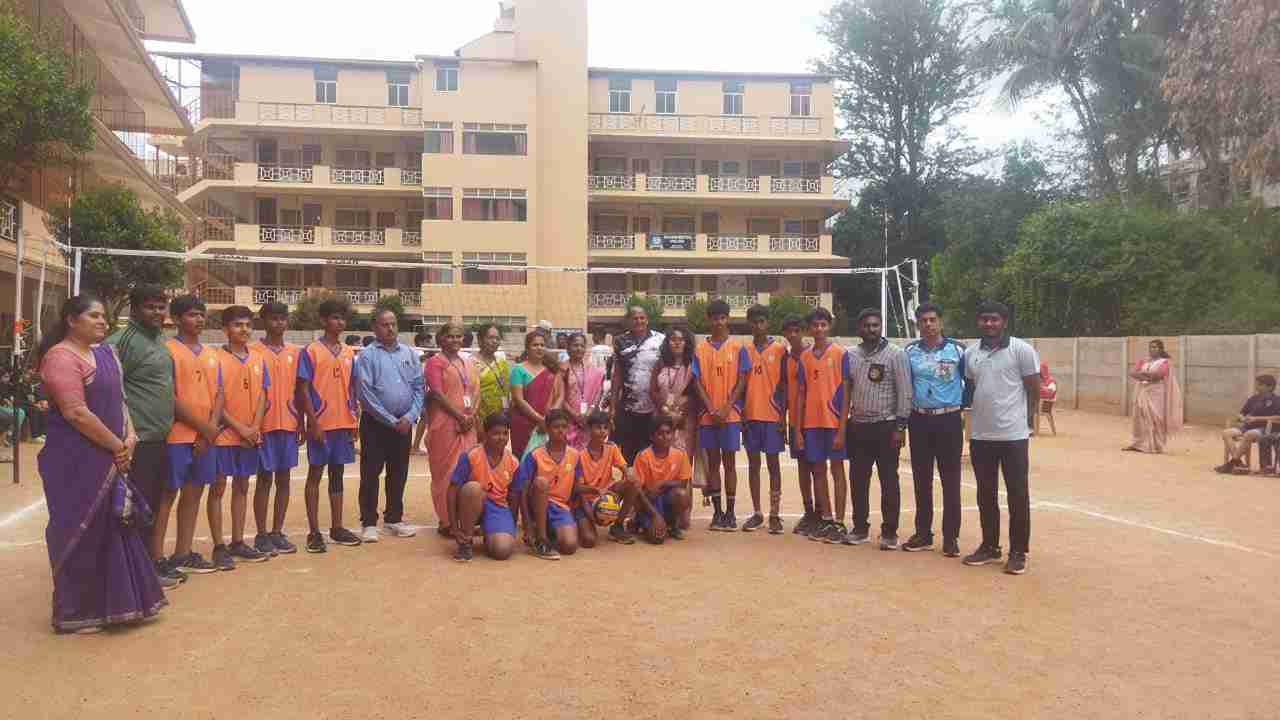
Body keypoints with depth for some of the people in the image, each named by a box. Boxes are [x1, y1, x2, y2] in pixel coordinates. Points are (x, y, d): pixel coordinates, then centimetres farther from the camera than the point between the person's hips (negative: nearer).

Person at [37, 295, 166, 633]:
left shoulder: (105, 352, 12)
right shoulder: (61, 357, -14)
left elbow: (118, 398, 15)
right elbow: (76, 413, -21)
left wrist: (130, 436, -1)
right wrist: (117, 446, -14)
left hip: (109, 458, 9)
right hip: (76, 462, -8)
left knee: (112, 531, 13)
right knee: (80, 534, 1)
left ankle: (106, 604, 25)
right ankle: (74, 612, 15)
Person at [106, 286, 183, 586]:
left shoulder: (160, 339, 15)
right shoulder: (123, 340, -13)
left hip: (161, 437, 9)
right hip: (138, 439, -9)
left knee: (159, 500, 16)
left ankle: (156, 560, 27)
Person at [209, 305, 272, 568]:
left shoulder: (258, 359, 8)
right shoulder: (217, 359, -7)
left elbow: (262, 396, 7)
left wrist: (255, 427, -6)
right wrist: (240, 428, -13)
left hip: (251, 436, 5)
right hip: (224, 434, -5)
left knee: (242, 487, 12)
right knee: (218, 488, 2)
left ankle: (238, 543, 21)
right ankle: (219, 547, 8)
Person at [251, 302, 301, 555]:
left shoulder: (295, 352, 10)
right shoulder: (254, 351, -3)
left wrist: (301, 422, 9)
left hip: (289, 424, 4)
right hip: (264, 425, -4)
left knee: (283, 479, 8)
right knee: (265, 479, 3)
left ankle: (278, 532, 17)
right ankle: (262, 535, 11)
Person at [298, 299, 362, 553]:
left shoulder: (349, 353, 10)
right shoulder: (311, 351, -5)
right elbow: (304, 390, -8)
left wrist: (353, 422, 8)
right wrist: (313, 422, -14)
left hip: (343, 423, 5)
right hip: (321, 424, -5)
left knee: (337, 474, 12)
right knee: (315, 475, 3)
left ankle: (337, 527, 19)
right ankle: (314, 532, 8)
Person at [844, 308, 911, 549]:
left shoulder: (896, 354, -4)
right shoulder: (851, 355, 7)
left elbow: (904, 392, -7)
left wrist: (900, 426, -12)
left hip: (886, 427, -4)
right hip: (857, 427, 4)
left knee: (889, 481, 2)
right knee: (858, 480, 9)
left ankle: (889, 532, 11)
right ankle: (860, 528, 20)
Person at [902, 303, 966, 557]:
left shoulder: (957, 350, -3)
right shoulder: (910, 352, 5)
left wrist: (963, 405, 1)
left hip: (949, 420, -3)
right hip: (919, 421, 3)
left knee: (950, 480, 1)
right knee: (921, 480, 9)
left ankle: (951, 537, 10)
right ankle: (923, 534, 19)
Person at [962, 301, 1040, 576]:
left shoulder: (1021, 350, -6)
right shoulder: (970, 353, 8)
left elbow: (1034, 390, -2)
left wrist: (1025, 420, 1)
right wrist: (974, 413, 11)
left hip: (1013, 434, -5)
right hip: (980, 435, 5)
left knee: (1018, 496, 3)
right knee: (986, 495, 13)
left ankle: (1018, 552, 13)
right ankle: (989, 546, 25)